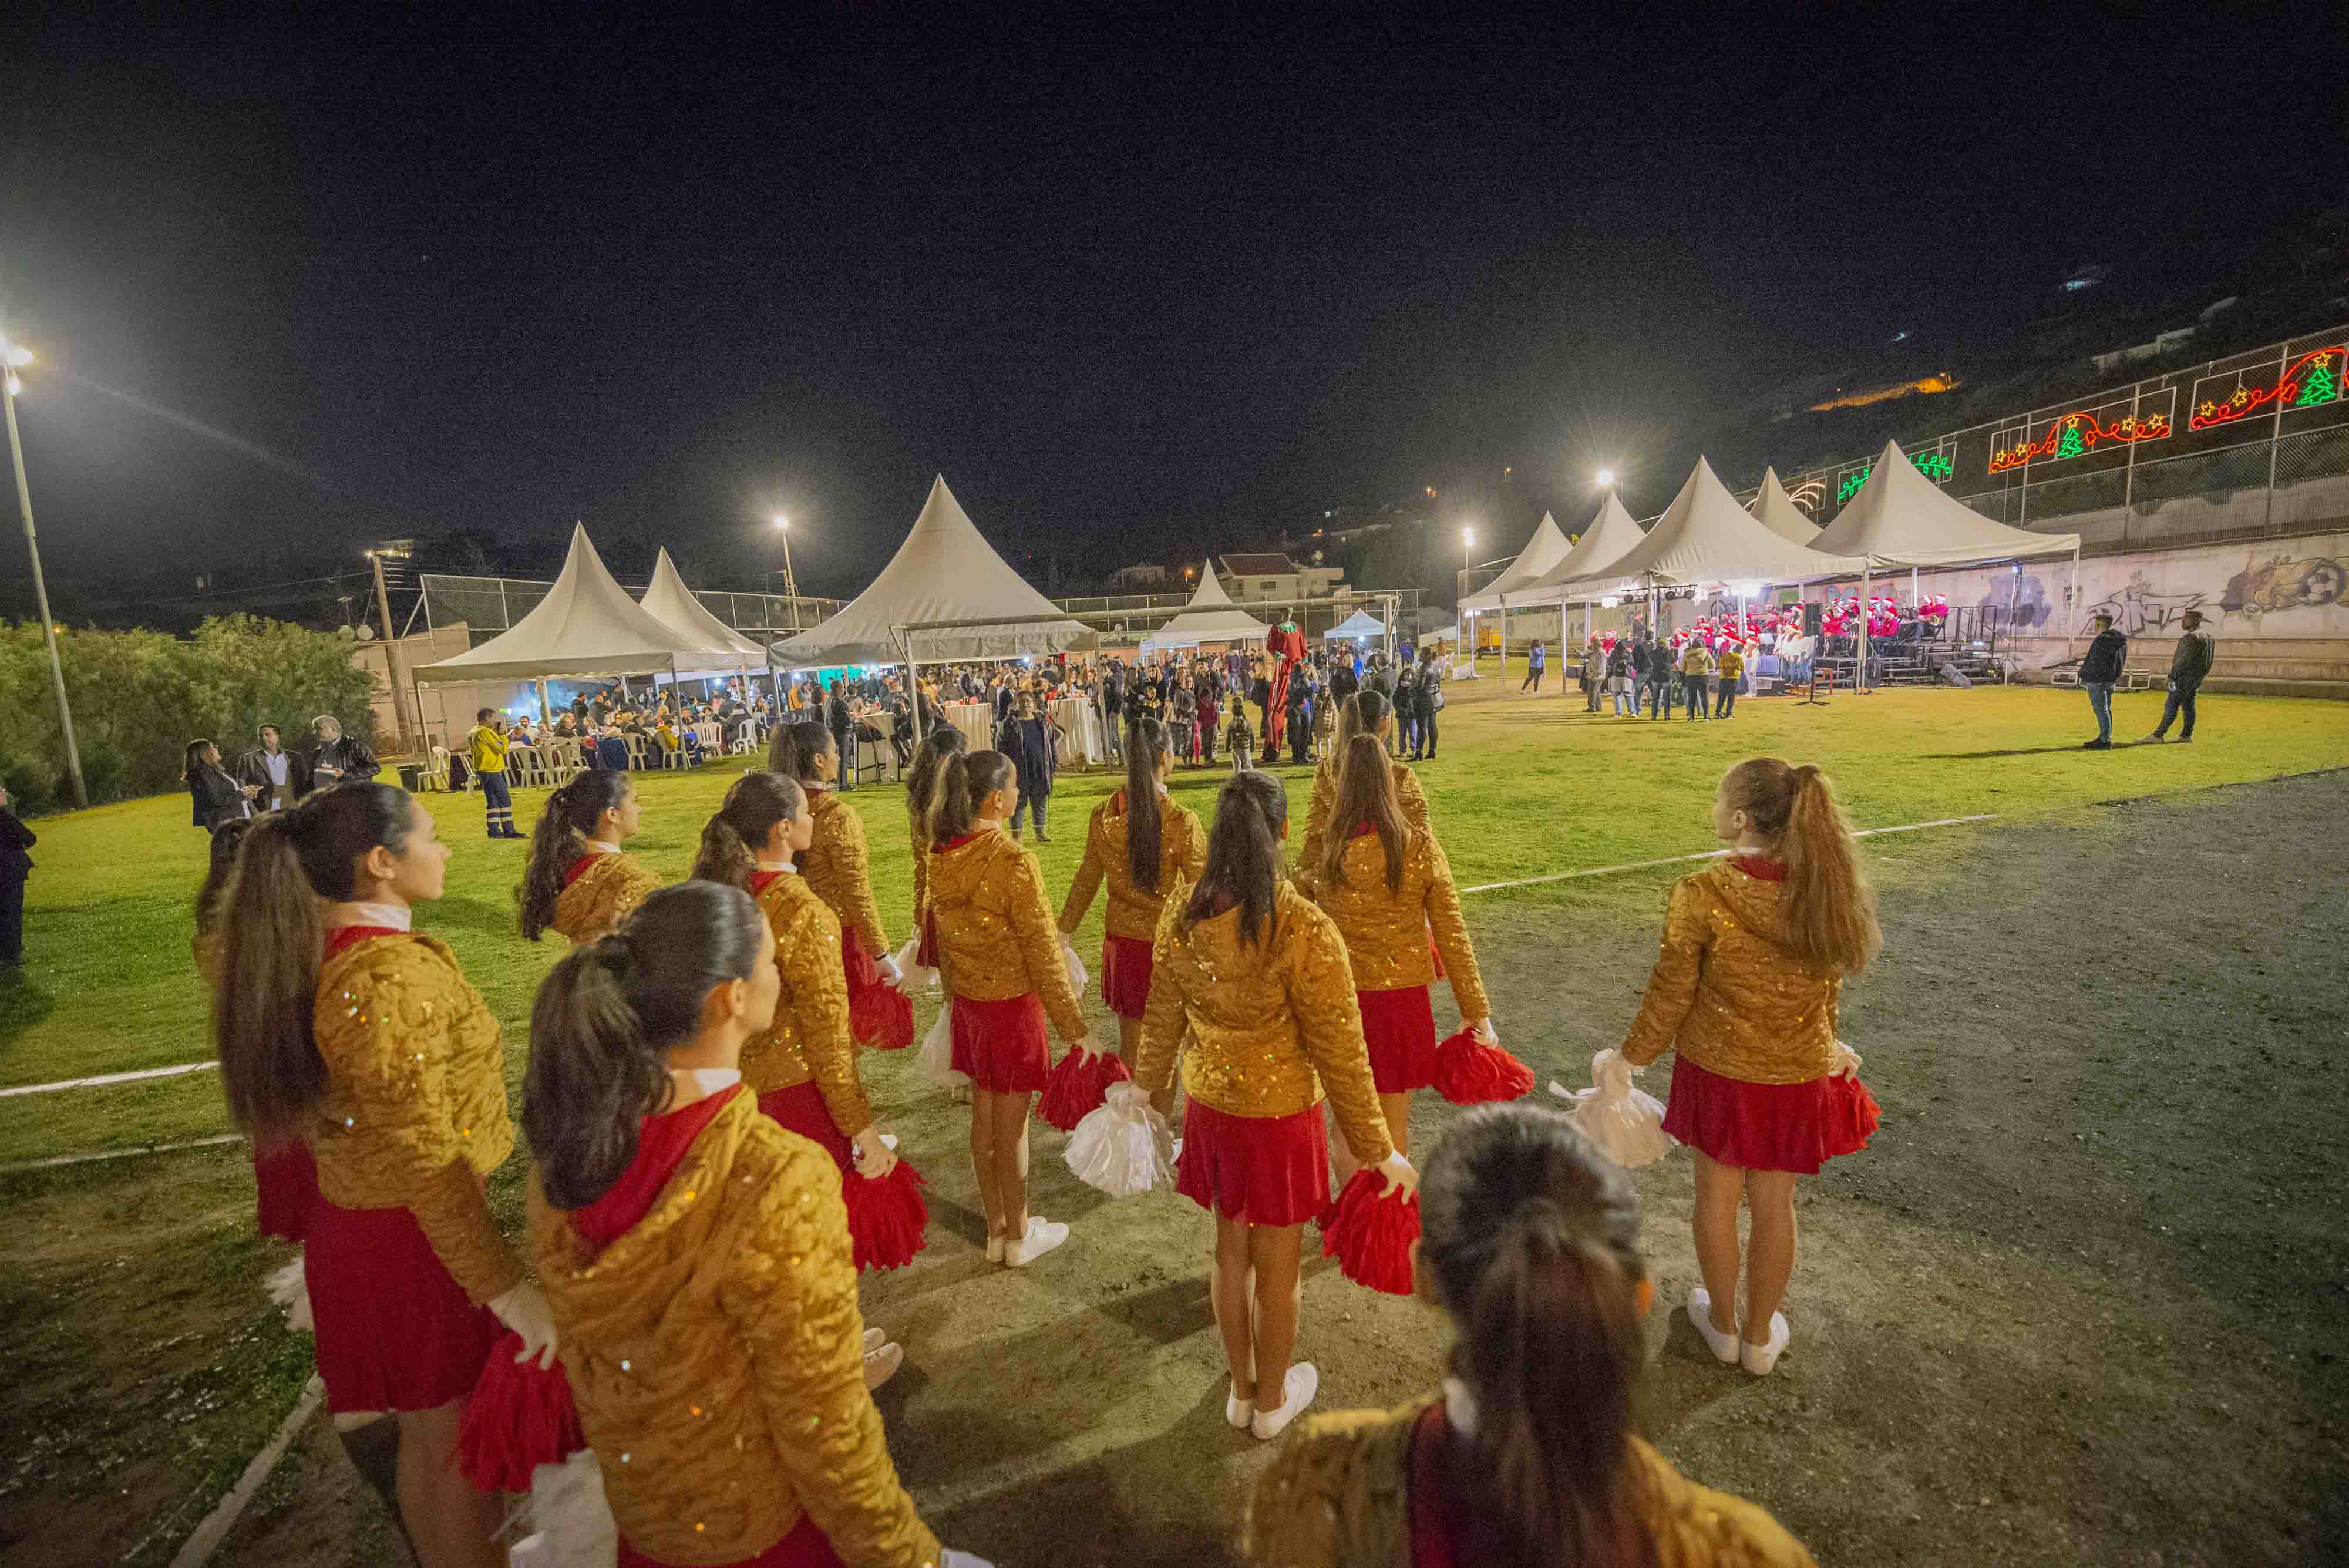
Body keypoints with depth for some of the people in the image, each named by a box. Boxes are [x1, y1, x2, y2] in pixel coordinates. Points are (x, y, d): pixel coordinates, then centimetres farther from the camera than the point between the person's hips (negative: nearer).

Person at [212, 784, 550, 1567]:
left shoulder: (323, 951, 3)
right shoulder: (391, 974, -27)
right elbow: (425, 1163, -27)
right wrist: (508, 1287, -23)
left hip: (350, 1223, 9)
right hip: (413, 1238, -9)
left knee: (427, 1435, 25)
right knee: (462, 1449, 11)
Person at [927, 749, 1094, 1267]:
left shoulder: (942, 856, -3)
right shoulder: (1012, 861, -24)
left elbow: (943, 937, 9)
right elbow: (1043, 951, -19)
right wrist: (1074, 1026, -10)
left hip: (967, 999, 7)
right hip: (1013, 1002, -7)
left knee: (983, 1115, 18)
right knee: (1012, 1123, 10)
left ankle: (996, 1230, 35)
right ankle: (1019, 1235, 29)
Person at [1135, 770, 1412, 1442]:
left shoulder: (1183, 915, -11)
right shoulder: (1306, 931, -27)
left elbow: (1163, 1021, 2)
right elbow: (1341, 1055, -19)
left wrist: (1148, 1088, 21)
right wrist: (1380, 1151, -6)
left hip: (1209, 1108, 5)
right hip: (1279, 1116, -4)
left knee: (1231, 1249, 24)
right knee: (1277, 1267, 19)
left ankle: (1241, 1389, 46)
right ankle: (1272, 1403, 43)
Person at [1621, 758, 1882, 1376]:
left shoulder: (1701, 896, -24)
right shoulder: (1826, 890, -11)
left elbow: (1669, 994, -14)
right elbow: (1829, 989, 3)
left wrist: (1633, 1055, 2)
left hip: (1719, 1069, -3)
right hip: (1798, 1074, 3)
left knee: (1718, 1197, 18)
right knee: (1775, 1204, 19)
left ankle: (1723, 1323, 39)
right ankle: (1760, 1336, 39)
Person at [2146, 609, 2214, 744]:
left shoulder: (2193, 637, -17)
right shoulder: (2205, 635, 15)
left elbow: (2185, 660, -21)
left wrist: (2173, 675, -16)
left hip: (2186, 677, -10)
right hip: (2196, 678, 10)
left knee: (2171, 705, -9)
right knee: (2188, 706, 12)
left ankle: (2158, 735, -9)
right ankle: (2187, 735, 13)